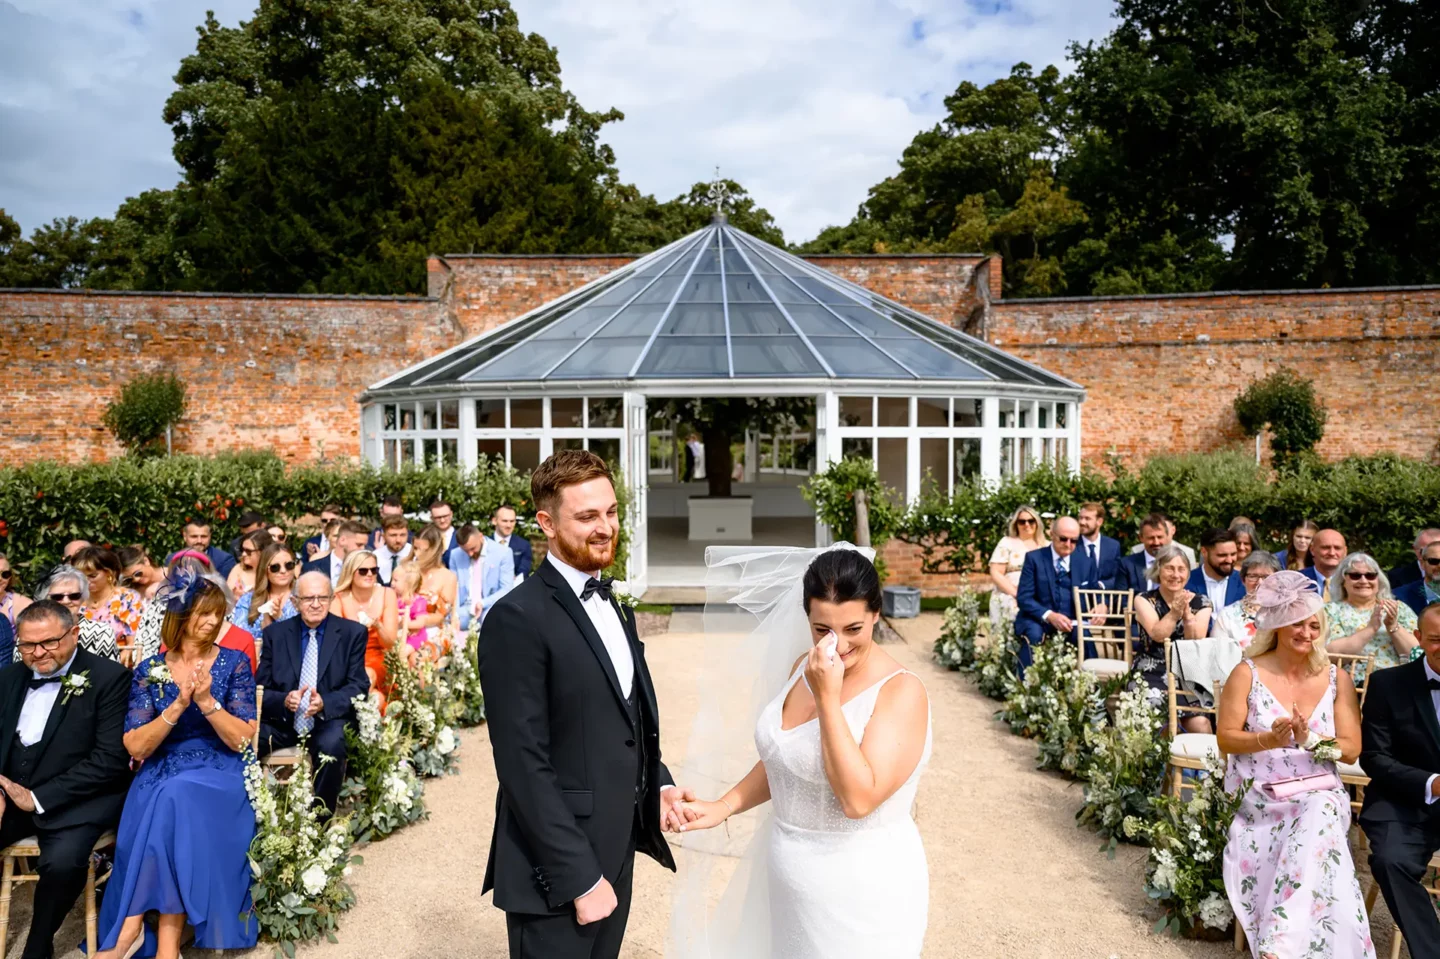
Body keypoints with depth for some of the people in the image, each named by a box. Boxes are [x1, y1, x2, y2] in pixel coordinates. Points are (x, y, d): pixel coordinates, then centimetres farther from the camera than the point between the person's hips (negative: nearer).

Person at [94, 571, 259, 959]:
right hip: (160, 778, 1)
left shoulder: (234, 663, 2)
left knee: (177, 798, -33)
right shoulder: (149, 670, 5)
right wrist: (178, 706, -19)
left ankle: (131, 927, -22)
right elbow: (136, 747, -4)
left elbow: (242, 739, -5)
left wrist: (206, 701, -19)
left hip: (219, 775, -1)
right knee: (169, 806, -32)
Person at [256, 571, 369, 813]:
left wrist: (325, 703, -22)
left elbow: (359, 685, -3)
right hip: (281, 720, 2)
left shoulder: (352, 633, 2)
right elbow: (261, 688, 5)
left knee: (331, 744, -34)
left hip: (329, 719, -2)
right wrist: (284, 701, -19)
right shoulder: (275, 633, 8)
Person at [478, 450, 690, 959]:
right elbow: (524, 766, -20)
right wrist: (580, 879, -18)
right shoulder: (518, 618, -18)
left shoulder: (610, 605, 9)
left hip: (614, 855, 8)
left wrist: (657, 785, 0)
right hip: (557, 873, -7)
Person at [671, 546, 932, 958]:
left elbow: (859, 798, -29)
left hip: (863, 892, -6)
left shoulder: (901, 691, -21)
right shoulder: (805, 668, -1)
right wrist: (724, 806, 1)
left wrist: (827, 699, -29)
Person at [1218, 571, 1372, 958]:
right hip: (1256, 796, -1)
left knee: (1318, 821, -33)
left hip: (1318, 793, 1)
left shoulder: (1337, 679, 7)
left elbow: (1351, 750, 3)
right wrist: (1268, 740, -19)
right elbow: (1226, 738, 0)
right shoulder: (1247, 673, 1)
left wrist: (1309, 740, -17)